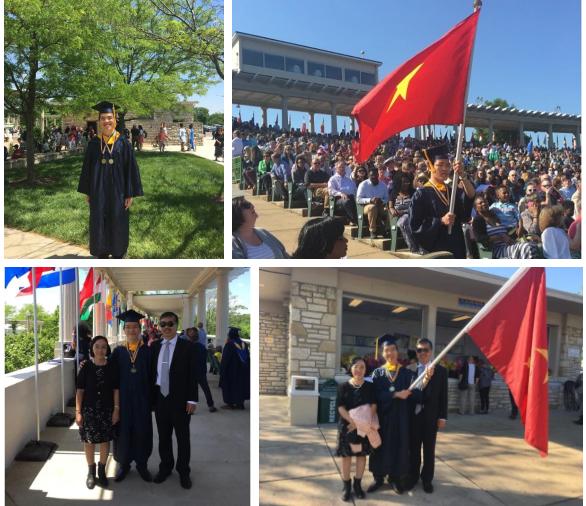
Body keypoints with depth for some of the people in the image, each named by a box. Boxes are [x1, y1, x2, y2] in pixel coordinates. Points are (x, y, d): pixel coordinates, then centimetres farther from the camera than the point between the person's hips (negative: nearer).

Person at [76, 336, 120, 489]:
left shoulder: (112, 368, -3)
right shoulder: (86, 367, -6)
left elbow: (116, 390, 0)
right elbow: (80, 390, -4)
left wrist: (116, 409, -5)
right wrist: (78, 411, -6)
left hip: (107, 411, 1)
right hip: (89, 410, -1)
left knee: (105, 441, 9)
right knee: (89, 441, 8)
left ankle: (102, 470, 26)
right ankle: (91, 471, 24)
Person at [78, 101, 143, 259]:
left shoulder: (123, 143, -5)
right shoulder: (94, 143, 1)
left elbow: (131, 169, -5)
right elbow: (87, 169, 7)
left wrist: (130, 194, -8)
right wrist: (87, 192, 5)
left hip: (117, 192, -2)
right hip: (98, 192, 2)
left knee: (117, 226, 6)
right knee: (99, 225, 8)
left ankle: (117, 256, 19)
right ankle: (101, 255, 21)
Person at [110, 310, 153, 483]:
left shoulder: (147, 351, 0)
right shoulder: (118, 351, 1)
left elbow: (152, 376, 0)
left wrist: (152, 398, -3)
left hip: (141, 398, 0)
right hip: (123, 398, 0)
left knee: (142, 430, 6)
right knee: (123, 429, 6)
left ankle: (142, 464, 22)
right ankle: (123, 463, 23)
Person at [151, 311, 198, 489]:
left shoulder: (187, 347, -6)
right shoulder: (155, 347, 6)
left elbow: (193, 375, -8)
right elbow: (152, 372, 8)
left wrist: (192, 400, -12)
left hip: (180, 399, -3)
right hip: (160, 398, 4)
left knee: (183, 437, 8)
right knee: (163, 436, 14)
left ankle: (183, 472, 22)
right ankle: (165, 468, 30)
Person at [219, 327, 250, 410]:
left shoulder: (229, 344, -16)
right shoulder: (243, 344, 2)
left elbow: (225, 358, -14)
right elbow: (247, 357, 7)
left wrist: (222, 369, -5)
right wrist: (245, 367, 16)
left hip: (231, 369, -6)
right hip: (242, 369, 6)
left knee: (230, 385, 4)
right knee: (241, 384, 14)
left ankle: (230, 403, 5)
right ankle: (240, 402, 16)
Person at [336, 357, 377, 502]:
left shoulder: (370, 386, -1)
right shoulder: (343, 386, -5)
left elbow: (373, 406, -6)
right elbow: (341, 407, -9)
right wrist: (353, 421, -21)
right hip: (346, 425, -1)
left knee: (361, 455, 8)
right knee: (346, 455, 4)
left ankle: (357, 484, 22)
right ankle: (346, 486, 16)